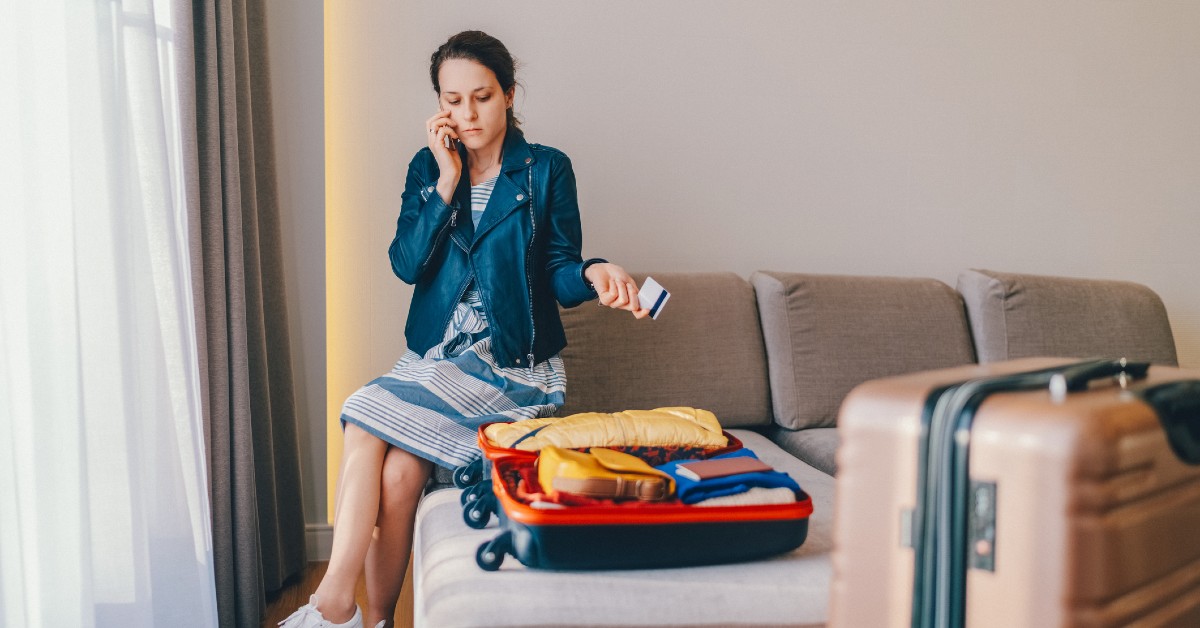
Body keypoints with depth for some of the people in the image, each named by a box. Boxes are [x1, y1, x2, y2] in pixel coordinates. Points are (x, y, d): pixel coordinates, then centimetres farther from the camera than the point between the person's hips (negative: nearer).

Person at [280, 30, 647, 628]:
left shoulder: (546, 169, 2)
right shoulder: (426, 169, 12)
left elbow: (560, 273, -1)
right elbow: (406, 264, 0)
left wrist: (594, 272, -25)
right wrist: (447, 185, -8)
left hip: (513, 361, -3)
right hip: (435, 355, 4)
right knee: (396, 471, -23)